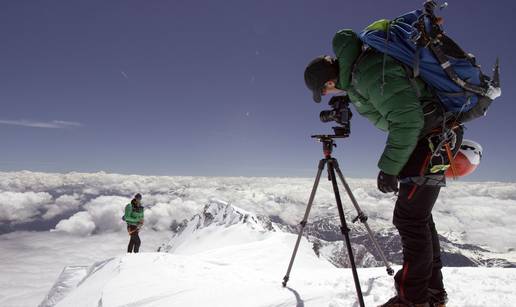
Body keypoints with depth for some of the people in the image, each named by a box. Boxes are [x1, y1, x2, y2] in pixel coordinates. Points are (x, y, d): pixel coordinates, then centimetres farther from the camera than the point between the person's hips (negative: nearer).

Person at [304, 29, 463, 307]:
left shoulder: (369, 73, -24)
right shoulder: (355, 72, 7)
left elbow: (406, 119, -27)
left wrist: (389, 167, -24)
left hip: (433, 133, -10)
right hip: (423, 135, 10)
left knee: (409, 217, -11)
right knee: (417, 215, 11)